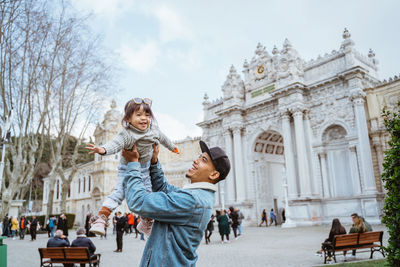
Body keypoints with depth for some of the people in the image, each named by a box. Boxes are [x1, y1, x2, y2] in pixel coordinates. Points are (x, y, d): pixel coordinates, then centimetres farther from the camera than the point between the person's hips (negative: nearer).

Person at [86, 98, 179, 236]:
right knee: (119, 192, -20)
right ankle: (100, 220, -15)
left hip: (144, 168, 5)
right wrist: (103, 149, -63)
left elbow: (162, 138, 14)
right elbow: (115, 143, -41)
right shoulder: (126, 134, -25)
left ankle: (146, 224, 33)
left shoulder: (153, 129, -6)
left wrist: (172, 147, 32)